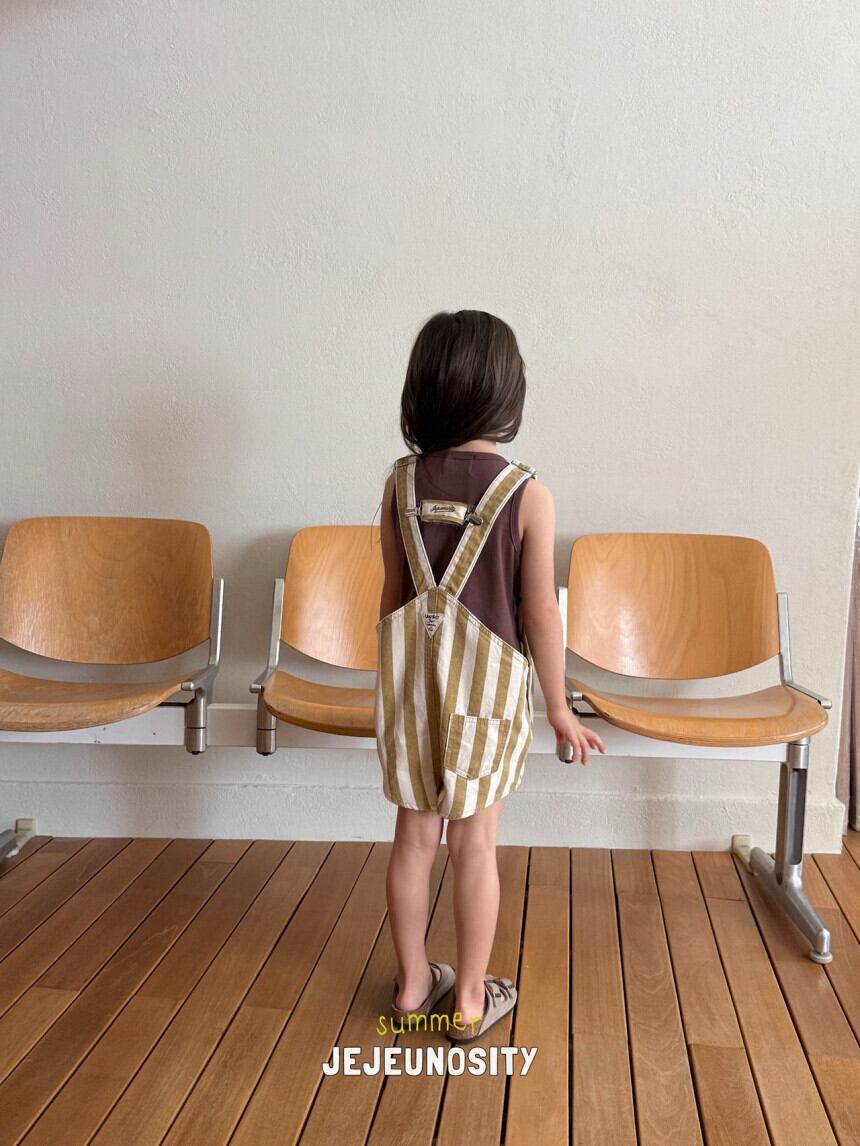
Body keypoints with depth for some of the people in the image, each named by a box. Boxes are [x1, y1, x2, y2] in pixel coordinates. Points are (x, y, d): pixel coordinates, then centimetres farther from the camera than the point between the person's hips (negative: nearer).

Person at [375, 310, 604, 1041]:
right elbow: (540, 613, -11)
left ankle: (413, 982, 31)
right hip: (486, 685, -3)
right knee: (475, 844, 10)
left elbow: (395, 593, 3)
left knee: (415, 834, 15)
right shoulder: (528, 493, -13)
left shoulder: (402, 481, -4)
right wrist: (560, 708, 0)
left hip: (412, 678, 3)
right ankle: (472, 999, 24)